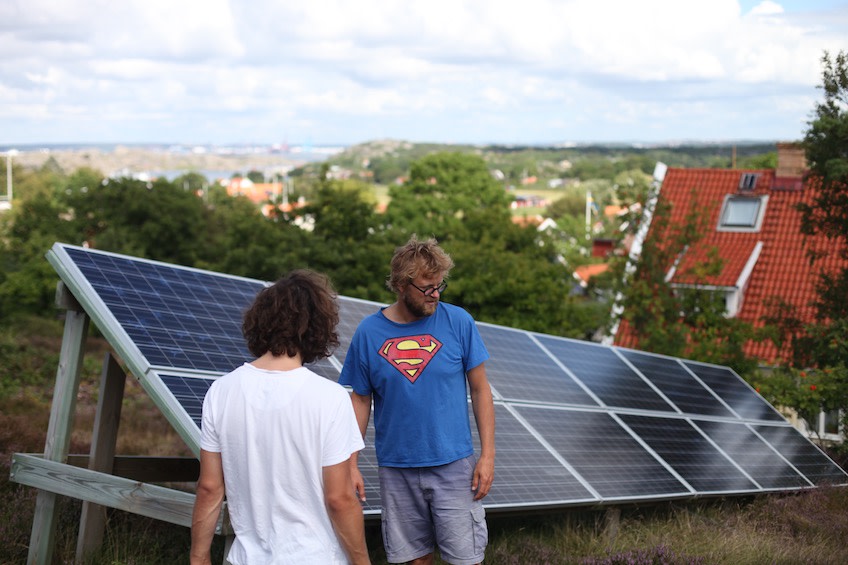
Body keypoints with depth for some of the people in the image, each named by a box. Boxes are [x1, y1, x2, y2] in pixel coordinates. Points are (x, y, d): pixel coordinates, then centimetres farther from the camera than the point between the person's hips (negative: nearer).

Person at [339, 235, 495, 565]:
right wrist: (351, 465, 0)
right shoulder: (369, 332, -4)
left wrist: (488, 454, -5)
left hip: (454, 464, -1)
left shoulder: (458, 322, -6)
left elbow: (480, 389, 0)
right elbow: (360, 401, 4)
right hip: (397, 469, 1)